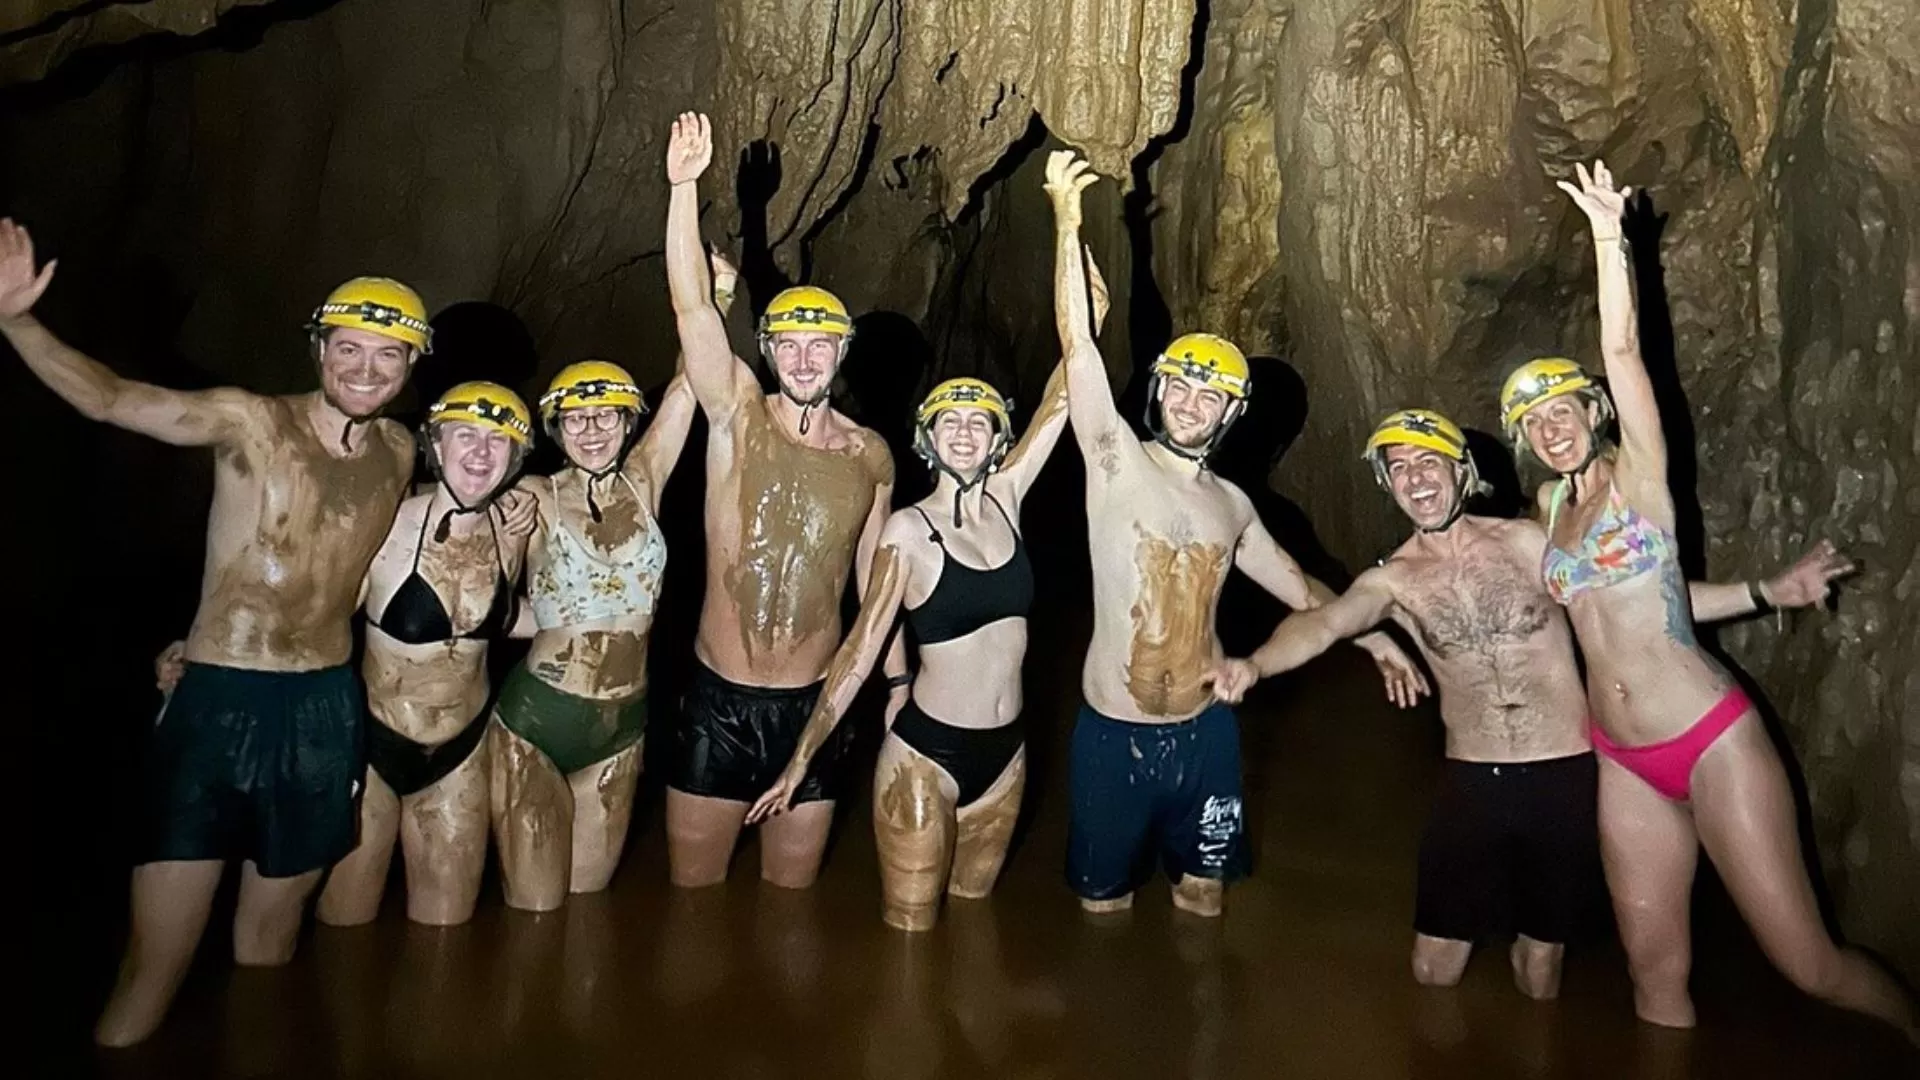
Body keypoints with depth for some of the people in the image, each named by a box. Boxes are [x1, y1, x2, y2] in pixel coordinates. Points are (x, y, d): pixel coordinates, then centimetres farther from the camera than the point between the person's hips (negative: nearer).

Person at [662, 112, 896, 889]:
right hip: (718, 701, -1)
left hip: (813, 706, 1)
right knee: (692, 892, 12)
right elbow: (691, 306, -17)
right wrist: (683, 186, -26)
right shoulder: (736, 418, -5)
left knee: (790, 895, 15)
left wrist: (899, 680, 9)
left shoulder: (872, 455, 1)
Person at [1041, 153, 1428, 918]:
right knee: (1103, 908, 10)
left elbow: (1295, 584, 22)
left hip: (1205, 734, 4)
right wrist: (1067, 225, -32)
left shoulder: (1232, 504, 6)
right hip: (1113, 735, -4)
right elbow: (1078, 349, -22)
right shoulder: (1116, 461, -9)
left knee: (1203, 900, 18)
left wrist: (1375, 636, 23)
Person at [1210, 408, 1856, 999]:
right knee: (1433, 972, 5)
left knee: (1540, 967, 11)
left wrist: (1768, 591, -1)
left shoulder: (1527, 543, -2)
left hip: (1566, 777, 0)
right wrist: (1254, 665, -44)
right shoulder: (1392, 581, -4)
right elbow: (1322, 623, -24)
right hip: (1472, 783, 0)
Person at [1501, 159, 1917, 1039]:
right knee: (1656, 970, 8)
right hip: (1624, 762, 5)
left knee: (1810, 963, 0)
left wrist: (1609, 238, -23)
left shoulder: (1638, 471, -4)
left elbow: (1622, 352, -18)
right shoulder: (1550, 504, 9)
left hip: (1712, 741, -5)